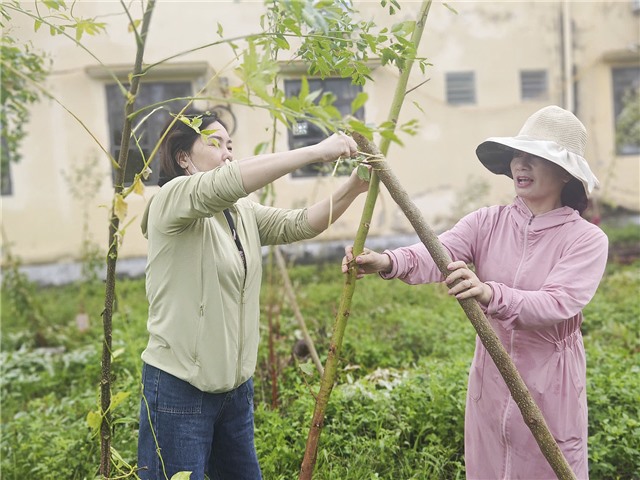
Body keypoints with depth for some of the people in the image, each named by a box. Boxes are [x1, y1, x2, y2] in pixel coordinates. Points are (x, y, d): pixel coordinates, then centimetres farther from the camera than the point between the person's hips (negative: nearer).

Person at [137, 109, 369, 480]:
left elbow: (296, 225, -1)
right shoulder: (171, 199, -13)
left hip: (235, 385, 8)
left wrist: (353, 188, -16)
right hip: (180, 389, -7)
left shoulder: (242, 212, 9)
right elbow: (227, 183, -31)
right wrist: (316, 152, -31)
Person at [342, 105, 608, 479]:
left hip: (550, 390, -3)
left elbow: (558, 305, -26)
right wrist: (388, 261, -42)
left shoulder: (587, 239, -10)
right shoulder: (487, 222, -2)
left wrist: (489, 294, -43)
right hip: (489, 382, 3)